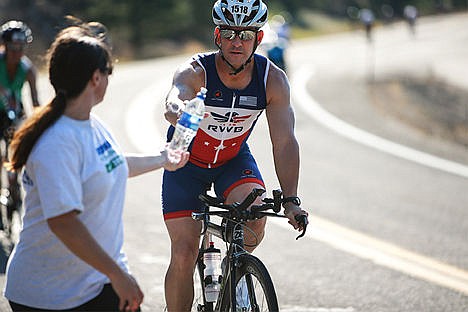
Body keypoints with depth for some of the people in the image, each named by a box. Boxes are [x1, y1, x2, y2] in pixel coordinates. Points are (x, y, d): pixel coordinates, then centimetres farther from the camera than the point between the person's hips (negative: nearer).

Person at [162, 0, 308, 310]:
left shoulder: (273, 80, -20)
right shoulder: (196, 72, -28)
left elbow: (285, 142, -21)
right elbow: (177, 93, -51)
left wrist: (291, 200, -32)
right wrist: (176, 108, -77)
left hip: (234, 159, 1)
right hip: (187, 161, -1)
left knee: (255, 216, -28)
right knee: (184, 255, -10)